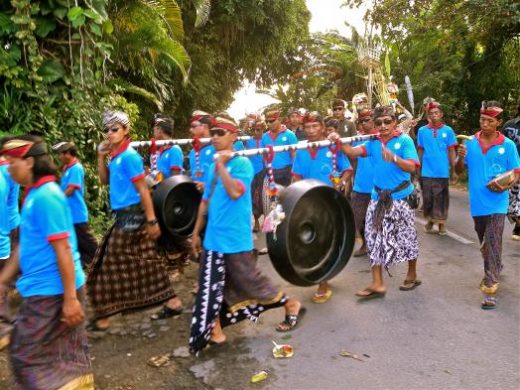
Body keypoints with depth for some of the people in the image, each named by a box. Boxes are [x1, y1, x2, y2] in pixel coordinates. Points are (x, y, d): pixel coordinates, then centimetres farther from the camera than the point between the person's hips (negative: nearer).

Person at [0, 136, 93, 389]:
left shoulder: (46, 196, -19)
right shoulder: (34, 194, 10)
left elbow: (63, 249, -22)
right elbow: (27, 246, 17)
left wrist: (70, 298, -21)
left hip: (51, 292, -9)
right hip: (44, 289, 9)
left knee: (26, 355, 4)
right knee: (66, 354, 17)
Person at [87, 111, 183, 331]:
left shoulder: (129, 156, -15)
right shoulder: (116, 156, 10)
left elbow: (143, 190, -18)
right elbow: (105, 181, 20)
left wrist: (152, 221, -19)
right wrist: (101, 157, 7)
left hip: (132, 216, -9)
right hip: (126, 215, 9)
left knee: (112, 264, -1)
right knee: (146, 262, 12)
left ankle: (103, 318, 12)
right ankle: (172, 302, 21)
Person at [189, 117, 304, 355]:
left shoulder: (242, 163, -11)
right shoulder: (213, 167, 11)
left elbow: (235, 192, -28)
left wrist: (222, 165, -21)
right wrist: (196, 232, 18)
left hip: (235, 239, -7)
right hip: (212, 238, 7)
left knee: (249, 281, 5)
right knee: (210, 287, 8)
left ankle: (291, 305, 26)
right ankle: (213, 331, 20)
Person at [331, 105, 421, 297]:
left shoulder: (404, 140, -8)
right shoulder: (373, 142, 4)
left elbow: (411, 167, -16)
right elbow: (353, 152, -7)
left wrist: (393, 157, -32)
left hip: (401, 197, -4)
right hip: (378, 197, 4)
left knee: (407, 237, 9)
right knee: (375, 238, 4)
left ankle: (412, 275, 32)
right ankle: (377, 284, 13)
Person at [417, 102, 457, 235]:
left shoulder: (448, 130, -1)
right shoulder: (422, 131, 1)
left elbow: (451, 151, 2)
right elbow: (420, 151, 7)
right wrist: (418, 169, 7)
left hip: (443, 172, -1)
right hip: (427, 172, 1)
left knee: (442, 198, 7)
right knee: (427, 198, 8)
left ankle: (441, 222, 19)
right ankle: (430, 220, 25)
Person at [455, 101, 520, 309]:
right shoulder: (470, 142, 0)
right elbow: (459, 171, 4)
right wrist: (461, 157, -17)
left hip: (497, 203, -3)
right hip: (477, 203, 3)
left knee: (493, 244, -8)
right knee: (485, 244, 20)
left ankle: (490, 288, -6)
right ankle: (494, 270, 44)